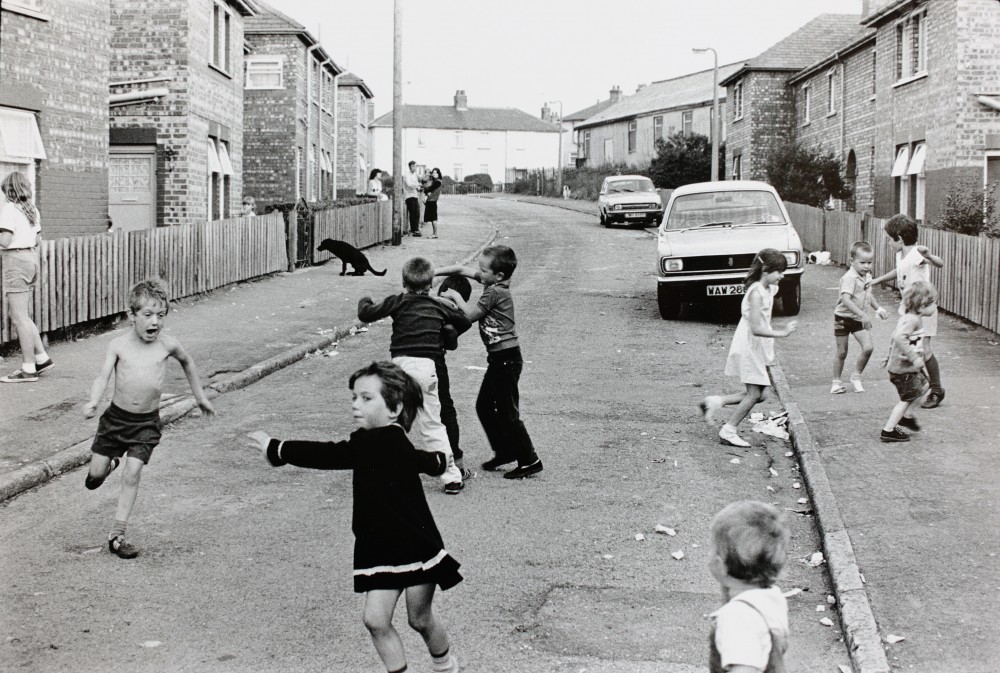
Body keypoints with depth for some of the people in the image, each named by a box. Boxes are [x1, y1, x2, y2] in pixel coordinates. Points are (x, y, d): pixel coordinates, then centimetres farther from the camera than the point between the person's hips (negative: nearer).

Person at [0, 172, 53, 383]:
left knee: (20, 318, -4)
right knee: (24, 316, 17)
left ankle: (28, 369, -2)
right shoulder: (32, 209, 11)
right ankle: (42, 358, 18)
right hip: (32, 257, 8)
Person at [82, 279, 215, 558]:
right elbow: (103, 376, -13)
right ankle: (108, 464, 43)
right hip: (116, 417, 1)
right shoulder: (119, 345, -7)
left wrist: (200, 396, 23)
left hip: (147, 422, 0)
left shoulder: (167, 344, -4)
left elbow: (187, 362, 15)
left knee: (132, 475, -8)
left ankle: (117, 535, 2)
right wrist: (93, 401, -33)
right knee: (95, 475, 5)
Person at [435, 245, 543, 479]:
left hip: (506, 359, -10)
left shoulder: (494, 292, -18)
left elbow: (471, 314, -12)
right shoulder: (492, 283, 7)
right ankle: (504, 451, 26)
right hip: (498, 358, 10)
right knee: (484, 407, 17)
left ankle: (530, 460, 3)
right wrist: (434, 272, 9)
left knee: (507, 413, -4)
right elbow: (462, 270, 14)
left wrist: (456, 296, 0)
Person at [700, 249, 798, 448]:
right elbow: (756, 329, -26)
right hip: (749, 347, -9)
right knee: (755, 393, -3)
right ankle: (728, 431, 6)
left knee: (757, 394, 11)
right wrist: (781, 332, -23)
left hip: (759, 348, 9)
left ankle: (717, 402, 16)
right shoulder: (756, 293, -21)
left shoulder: (768, 289, 8)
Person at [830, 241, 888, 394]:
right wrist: (862, 314, -42)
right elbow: (845, 299, -36)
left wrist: (878, 309, 14)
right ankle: (837, 382, 19)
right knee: (841, 352, 3)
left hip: (860, 319, 6)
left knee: (868, 348, -9)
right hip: (843, 317, -6)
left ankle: (856, 377, 9)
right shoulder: (849, 278, -23)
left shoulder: (867, 276, 3)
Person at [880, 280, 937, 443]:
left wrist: (890, 356, 30)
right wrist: (914, 358, -35)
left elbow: (894, 337, 20)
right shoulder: (913, 320, -23)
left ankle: (906, 416, 32)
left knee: (923, 387, 22)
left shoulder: (906, 318, 9)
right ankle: (888, 431, 6)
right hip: (904, 369, -10)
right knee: (907, 399, 0)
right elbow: (899, 338, -37)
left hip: (896, 364, 10)